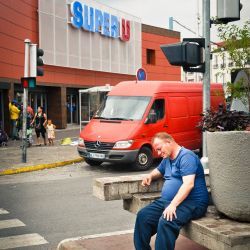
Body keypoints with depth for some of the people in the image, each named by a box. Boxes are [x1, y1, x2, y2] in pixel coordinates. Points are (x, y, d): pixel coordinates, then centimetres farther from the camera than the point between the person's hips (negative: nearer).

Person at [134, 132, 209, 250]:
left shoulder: (186, 156, -12)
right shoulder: (167, 159, 18)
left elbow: (188, 184, -24)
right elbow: (158, 171, 40)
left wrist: (173, 205, -32)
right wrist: (150, 176, 16)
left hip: (192, 202, -9)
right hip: (168, 200, 9)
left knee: (166, 222, -34)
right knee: (143, 216, -6)